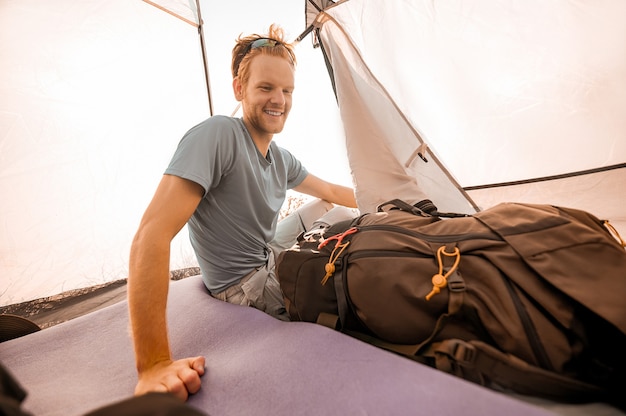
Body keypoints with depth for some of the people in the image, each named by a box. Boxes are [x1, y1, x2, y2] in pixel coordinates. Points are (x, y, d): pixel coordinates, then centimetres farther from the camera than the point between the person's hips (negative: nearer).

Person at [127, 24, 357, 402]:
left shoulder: (282, 159, 1)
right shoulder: (217, 135, -25)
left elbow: (331, 192, 20)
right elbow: (152, 235, -34)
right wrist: (154, 365, -36)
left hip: (272, 265, 8)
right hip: (246, 286, -8)